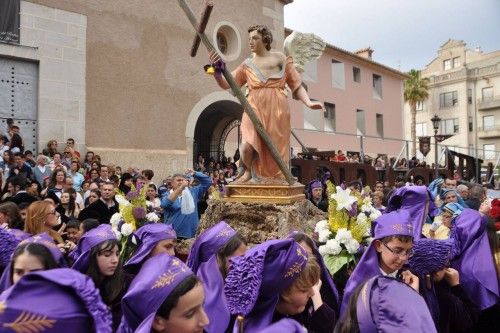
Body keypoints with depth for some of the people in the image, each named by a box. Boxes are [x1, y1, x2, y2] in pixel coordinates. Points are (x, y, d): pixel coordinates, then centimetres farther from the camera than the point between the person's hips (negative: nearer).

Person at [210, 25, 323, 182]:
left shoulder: (280, 59, 9)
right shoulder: (247, 65, 14)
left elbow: (297, 85, 7)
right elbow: (226, 84, 10)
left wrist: (309, 103, -8)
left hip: (276, 110, -1)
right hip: (255, 109, 1)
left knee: (276, 151, -1)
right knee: (247, 145, -20)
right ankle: (248, 171, 12)